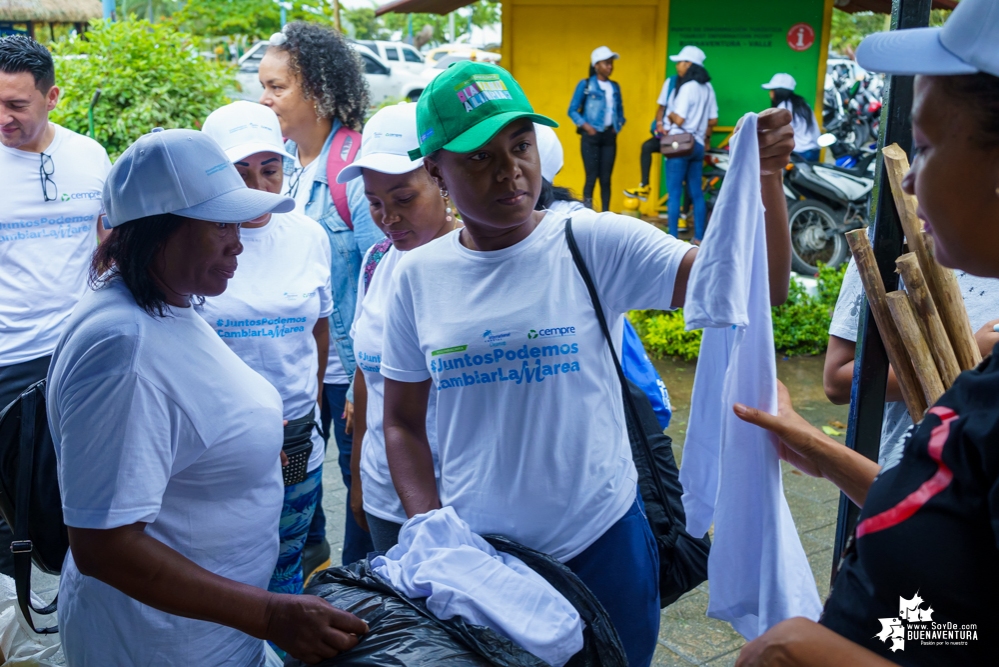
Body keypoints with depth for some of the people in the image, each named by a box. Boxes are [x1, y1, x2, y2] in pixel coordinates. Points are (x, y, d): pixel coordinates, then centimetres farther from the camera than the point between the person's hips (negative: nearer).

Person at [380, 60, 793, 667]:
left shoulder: (597, 243, -10)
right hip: (474, 553, 2)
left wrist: (766, 177, -30)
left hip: (602, 541, -1)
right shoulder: (418, 276, -3)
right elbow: (403, 422, 6)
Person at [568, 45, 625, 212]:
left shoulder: (615, 87, 12)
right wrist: (585, 125, -13)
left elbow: (620, 110, 21)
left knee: (606, 178, 5)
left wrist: (619, 125, 4)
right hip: (591, 136, -4)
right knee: (592, 177, -7)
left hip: (609, 136, 4)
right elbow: (572, 110, -2)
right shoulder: (585, 84, -2)